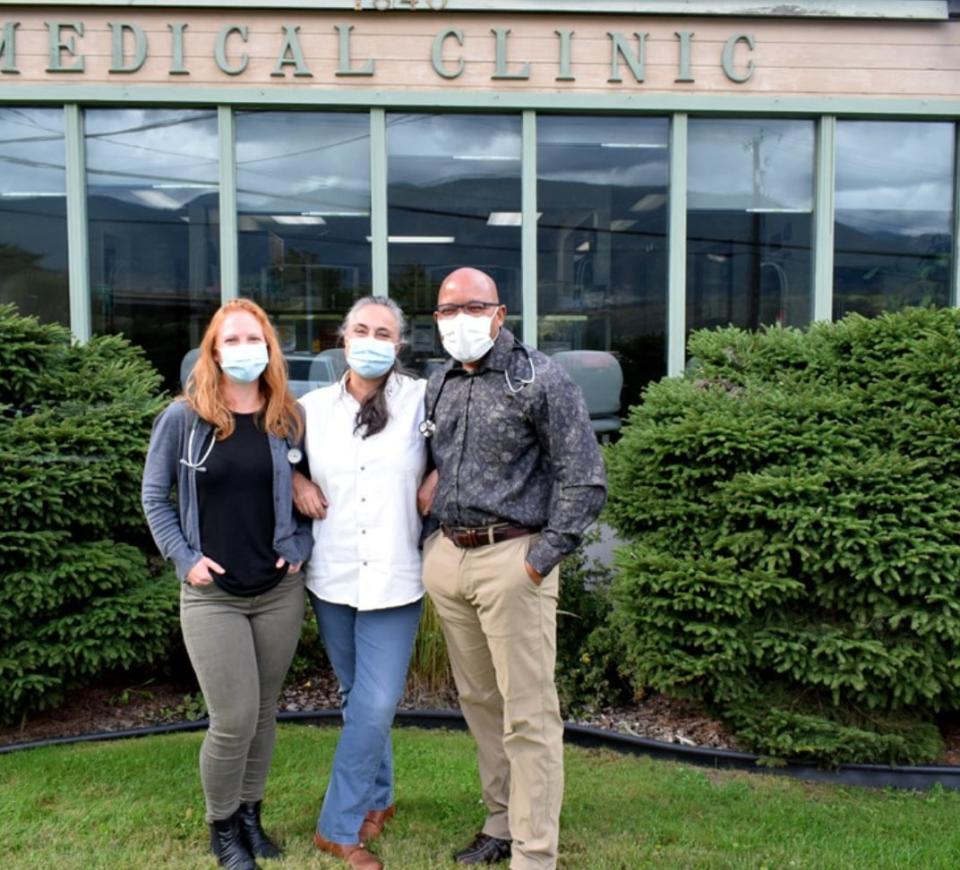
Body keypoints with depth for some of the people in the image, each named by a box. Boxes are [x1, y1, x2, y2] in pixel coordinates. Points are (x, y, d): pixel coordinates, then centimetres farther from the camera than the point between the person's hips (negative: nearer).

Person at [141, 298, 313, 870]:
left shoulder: (290, 419, 1)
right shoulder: (183, 418, -5)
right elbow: (155, 496, 3)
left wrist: (300, 548, -1)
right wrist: (185, 557, -5)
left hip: (281, 591, 3)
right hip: (211, 594, -2)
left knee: (265, 712, 13)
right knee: (233, 721, -3)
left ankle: (250, 813, 34)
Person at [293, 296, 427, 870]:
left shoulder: (421, 400, -4)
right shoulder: (313, 407, 4)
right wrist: (296, 480, 1)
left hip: (395, 579, -2)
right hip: (332, 576, 3)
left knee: (377, 704, -5)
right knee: (360, 697, 16)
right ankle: (378, 798, 36)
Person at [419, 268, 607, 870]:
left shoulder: (541, 381, -8)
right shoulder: (439, 386, 11)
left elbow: (585, 481, -10)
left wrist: (540, 560, -14)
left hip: (513, 560, -6)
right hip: (448, 559, 7)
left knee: (528, 713, -1)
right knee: (479, 701, 16)